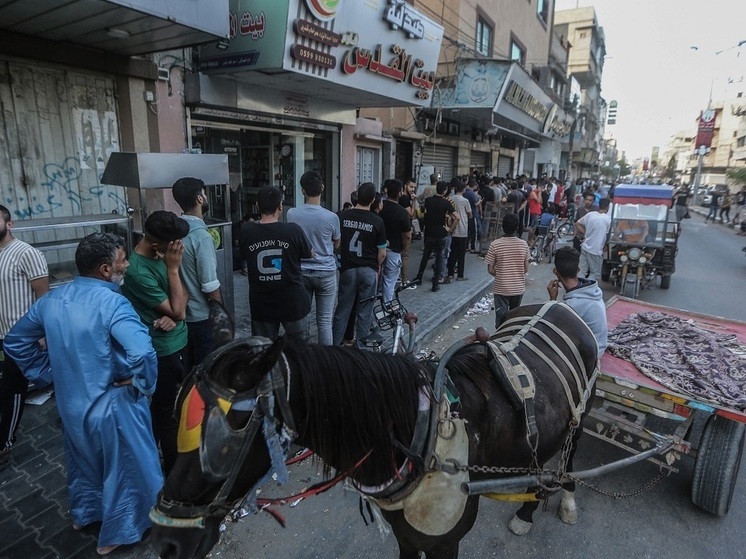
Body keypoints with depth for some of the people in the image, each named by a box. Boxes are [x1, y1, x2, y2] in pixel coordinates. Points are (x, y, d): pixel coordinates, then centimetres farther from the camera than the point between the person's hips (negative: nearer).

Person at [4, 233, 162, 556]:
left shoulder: (51, 299, -2)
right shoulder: (111, 303, -26)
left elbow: (15, 341, 12)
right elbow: (143, 354, -41)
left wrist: (50, 374, 14)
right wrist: (144, 385, -22)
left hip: (70, 403, 7)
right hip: (113, 405, -7)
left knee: (84, 462, 31)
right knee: (125, 468, 16)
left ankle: (84, 513, 54)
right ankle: (116, 534, 35)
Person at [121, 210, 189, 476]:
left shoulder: (161, 256, -1)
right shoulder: (138, 271, -26)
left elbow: (183, 294, 5)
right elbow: (177, 311, -22)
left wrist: (173, 315, -14)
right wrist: (173, 268, -22)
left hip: (177, 344, 8)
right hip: (162, 351, -8)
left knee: (167, 407, 23)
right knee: (168, 412, 7)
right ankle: (174, 469, 26)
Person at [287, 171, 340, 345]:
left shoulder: (291, 214, -8)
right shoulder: (331, 217, -14)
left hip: (301, 271, 2)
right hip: (326, 272, -2)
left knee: (302, 316, 15)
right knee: (324, 320, 6)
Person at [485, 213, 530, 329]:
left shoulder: (495, 244, -14)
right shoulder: (524, 244, -6)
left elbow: (490, 270, -9)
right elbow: (526, 269, 1)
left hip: (501, 289, -3)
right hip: (518, 288, 3)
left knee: (501, 318, 6)